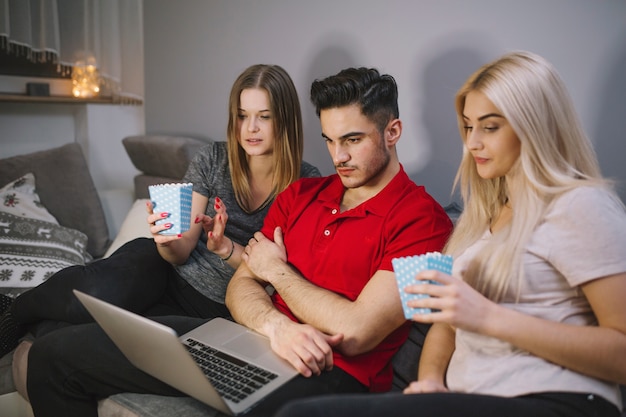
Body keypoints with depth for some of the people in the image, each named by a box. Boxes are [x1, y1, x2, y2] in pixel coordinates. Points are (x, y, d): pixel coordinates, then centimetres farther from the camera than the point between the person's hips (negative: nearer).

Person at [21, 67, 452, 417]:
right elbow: (241, 287, 9)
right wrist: (276, 325, -15)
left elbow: (356, 333, -16)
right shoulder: (300, 194, 14)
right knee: (54, 352, 3)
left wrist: (278, 270, -1)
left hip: (328, 374, -6)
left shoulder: (421, 219, -7)